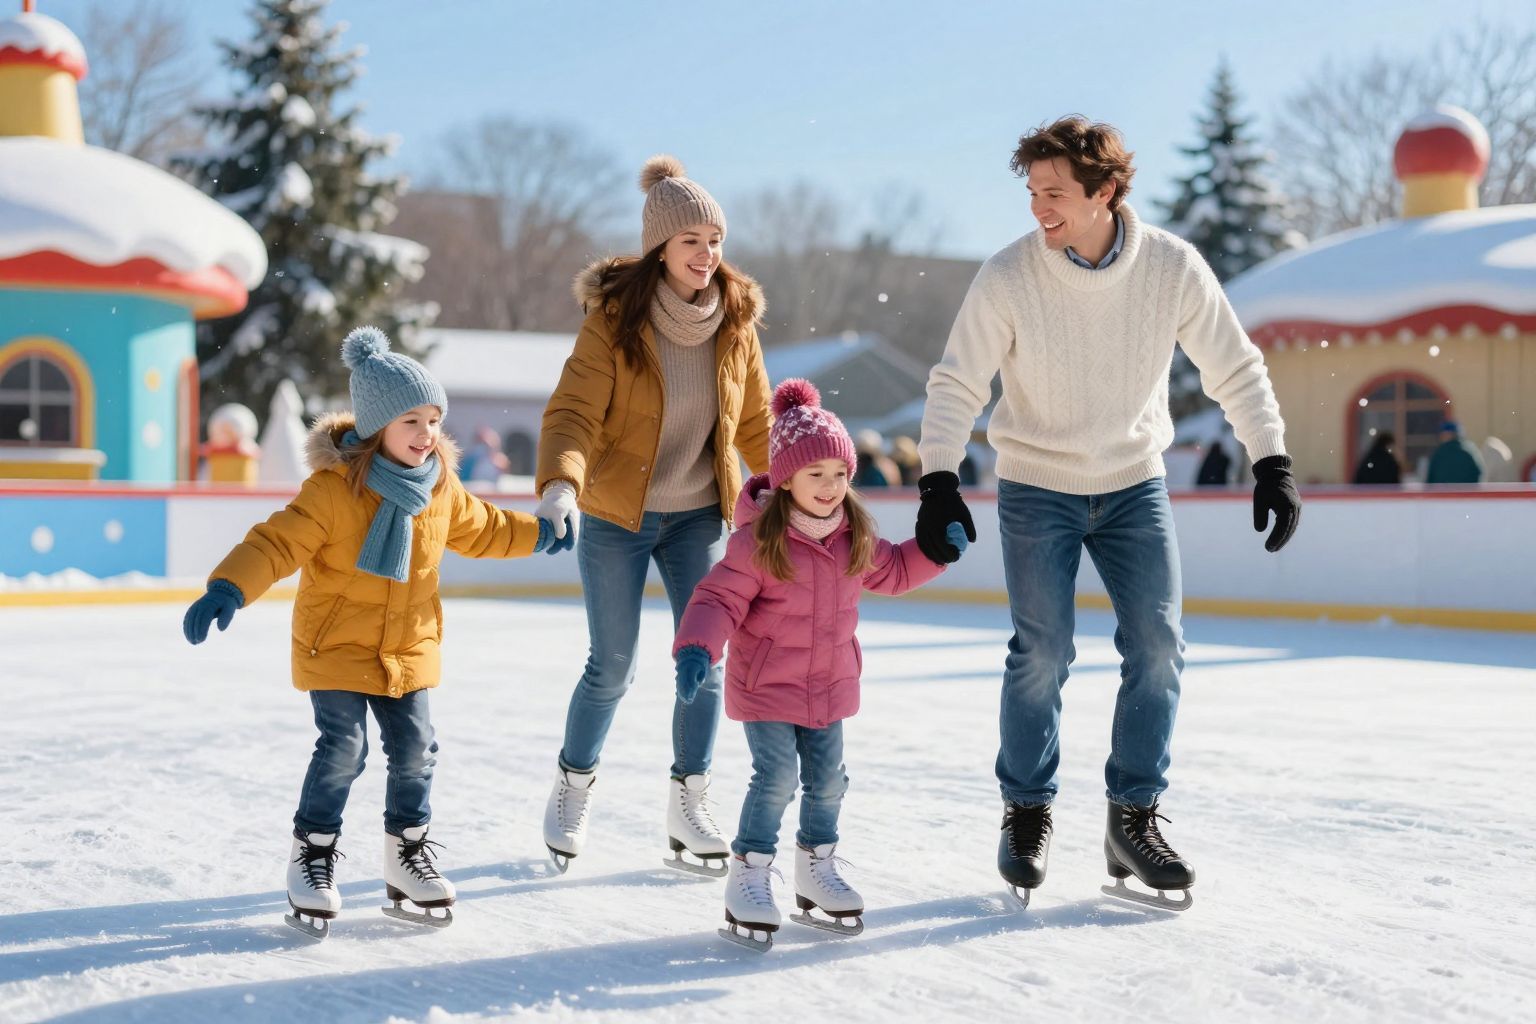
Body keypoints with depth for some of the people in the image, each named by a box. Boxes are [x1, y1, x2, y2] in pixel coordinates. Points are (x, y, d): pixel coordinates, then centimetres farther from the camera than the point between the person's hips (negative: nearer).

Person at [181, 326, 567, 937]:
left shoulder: (442, 487, 1)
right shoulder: (333, 488, -19)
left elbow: (479, 530, 20)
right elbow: (278, 542, -24)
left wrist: (536, 534, 27)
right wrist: (227, 590, -37)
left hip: (408, 651, 5)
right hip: (336, 648, -5)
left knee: (415, 750, 6)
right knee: (343, 749, -9)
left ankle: (406, 852, 24)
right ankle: (313, 855, 10)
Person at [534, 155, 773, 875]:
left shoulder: (735, 319, -2)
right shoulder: (613, 318, -15)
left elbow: (755, 421, 9)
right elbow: (574, 411, -21)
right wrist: (560, 483, -38)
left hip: (698, 516, 3)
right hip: (616, 517, -3)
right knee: (613, 667, 2)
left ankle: (689, 804, 13)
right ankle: (572, 789, 27)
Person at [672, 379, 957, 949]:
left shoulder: (854, 536, 1)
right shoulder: (757, 539, -19)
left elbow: (892, 572, 19)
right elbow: (721, 597, -18)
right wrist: (696, 649, -32)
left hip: (830, 685, 6)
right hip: (767, 687, -6)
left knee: (828, 780, 12)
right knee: (775, 780, -9)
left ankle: (816, 869, 30)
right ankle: (748, 878, 6)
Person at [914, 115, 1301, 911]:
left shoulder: (1173, 268, -13)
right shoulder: (1008, 277, -16)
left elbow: (1235, 371, -3)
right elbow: (956, 385, -12)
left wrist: (1272, 466, -6)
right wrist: (938, 485, -20)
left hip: (1135, 485, 2)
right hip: (1036, 487, -2)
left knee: (1157, 645, -3)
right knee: (1041, 652, -6)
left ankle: (1134, 819, 11)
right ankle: (1027, 815, 13)